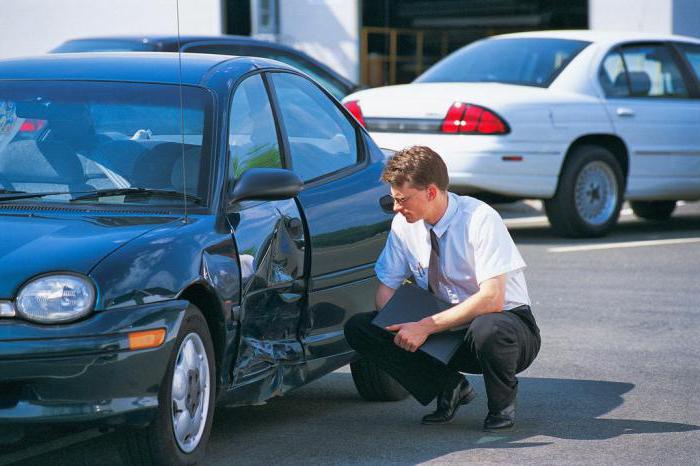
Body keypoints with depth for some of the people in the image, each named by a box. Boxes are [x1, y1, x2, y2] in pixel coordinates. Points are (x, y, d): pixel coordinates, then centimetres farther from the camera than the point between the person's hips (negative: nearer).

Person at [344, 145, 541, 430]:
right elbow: (386, 287, 3)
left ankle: (502, 404, -8)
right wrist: (399, 328, -20)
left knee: (487, 330, -42)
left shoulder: (480, 219, -21)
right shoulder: (404, 225, -4)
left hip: (506, 323, -5)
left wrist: (426, 326, -33)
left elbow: (492, 299, -29)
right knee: (358, 328, -14)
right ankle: (450, 387, -4)